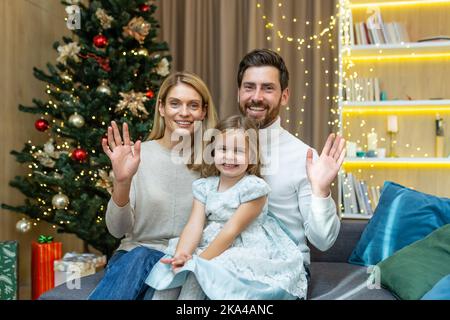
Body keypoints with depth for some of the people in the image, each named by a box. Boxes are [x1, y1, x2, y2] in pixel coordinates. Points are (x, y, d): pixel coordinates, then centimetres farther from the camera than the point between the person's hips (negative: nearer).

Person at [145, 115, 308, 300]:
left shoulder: (254, 187, -11)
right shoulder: (205, 186, 6)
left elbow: (232, 230, -16)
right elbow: (195, 225, -4)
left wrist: (200, 261, -20)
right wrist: (182, 254, -24)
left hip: (246, 252, -4)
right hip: (211, 247, 5)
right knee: (191, 277, -19)